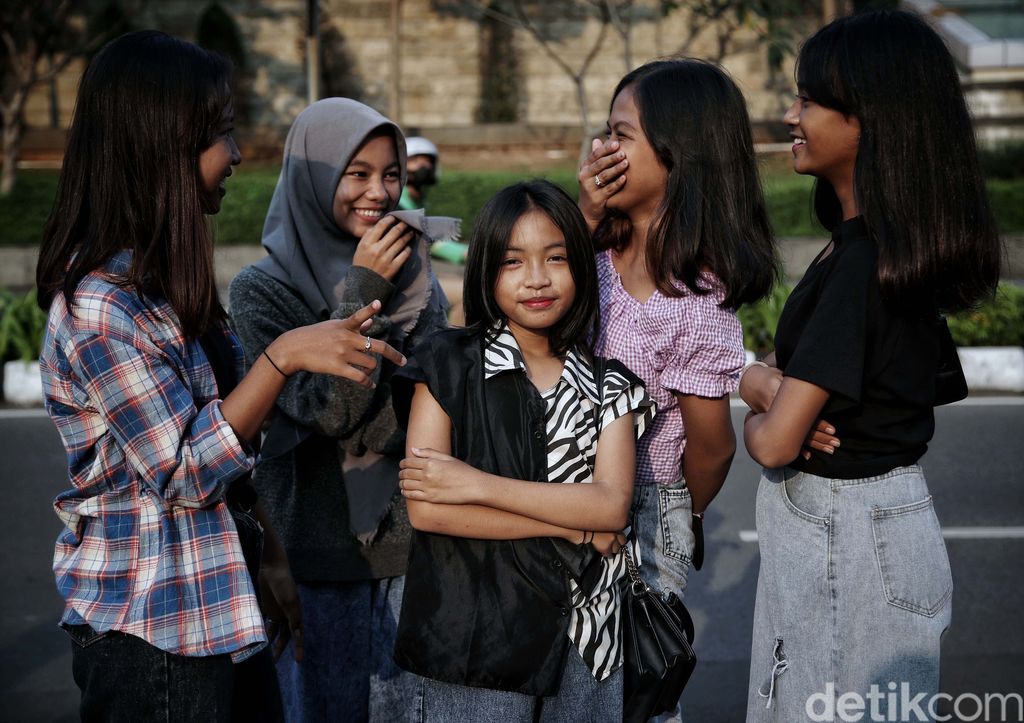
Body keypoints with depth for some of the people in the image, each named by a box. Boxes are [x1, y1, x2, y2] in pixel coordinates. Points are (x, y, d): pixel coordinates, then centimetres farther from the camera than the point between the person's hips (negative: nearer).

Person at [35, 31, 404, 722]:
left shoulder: (166, 279, 8)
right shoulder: (100, 306, -22)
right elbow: (184, 471, -21)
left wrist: (270, 554, 13)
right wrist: (285, 354, -27)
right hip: (151, 632, -8)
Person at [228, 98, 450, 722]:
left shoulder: (414, 274, 4)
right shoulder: (265, 290, -9)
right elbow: (321, 408, -19)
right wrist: (360, 292, -21)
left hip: (408, 534, 4)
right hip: (321, 547, -4)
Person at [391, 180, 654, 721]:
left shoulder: (608, 387, 5)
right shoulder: (448, 366, -4)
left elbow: (612, 506, -10)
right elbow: (424, 509, -14)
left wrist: (478, 484, -17)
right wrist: (572, 526, -12)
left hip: (584, 637, 3)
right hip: (474, 634, -2)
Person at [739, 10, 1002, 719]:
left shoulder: (865, 263, -26)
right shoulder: (861, 239, 4)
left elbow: (775, 442, -26)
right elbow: (778, 361, 10)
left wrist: (758, 420, -4)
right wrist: (765, 380, -12)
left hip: (849, 536, -9)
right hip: (834, 521, 9)